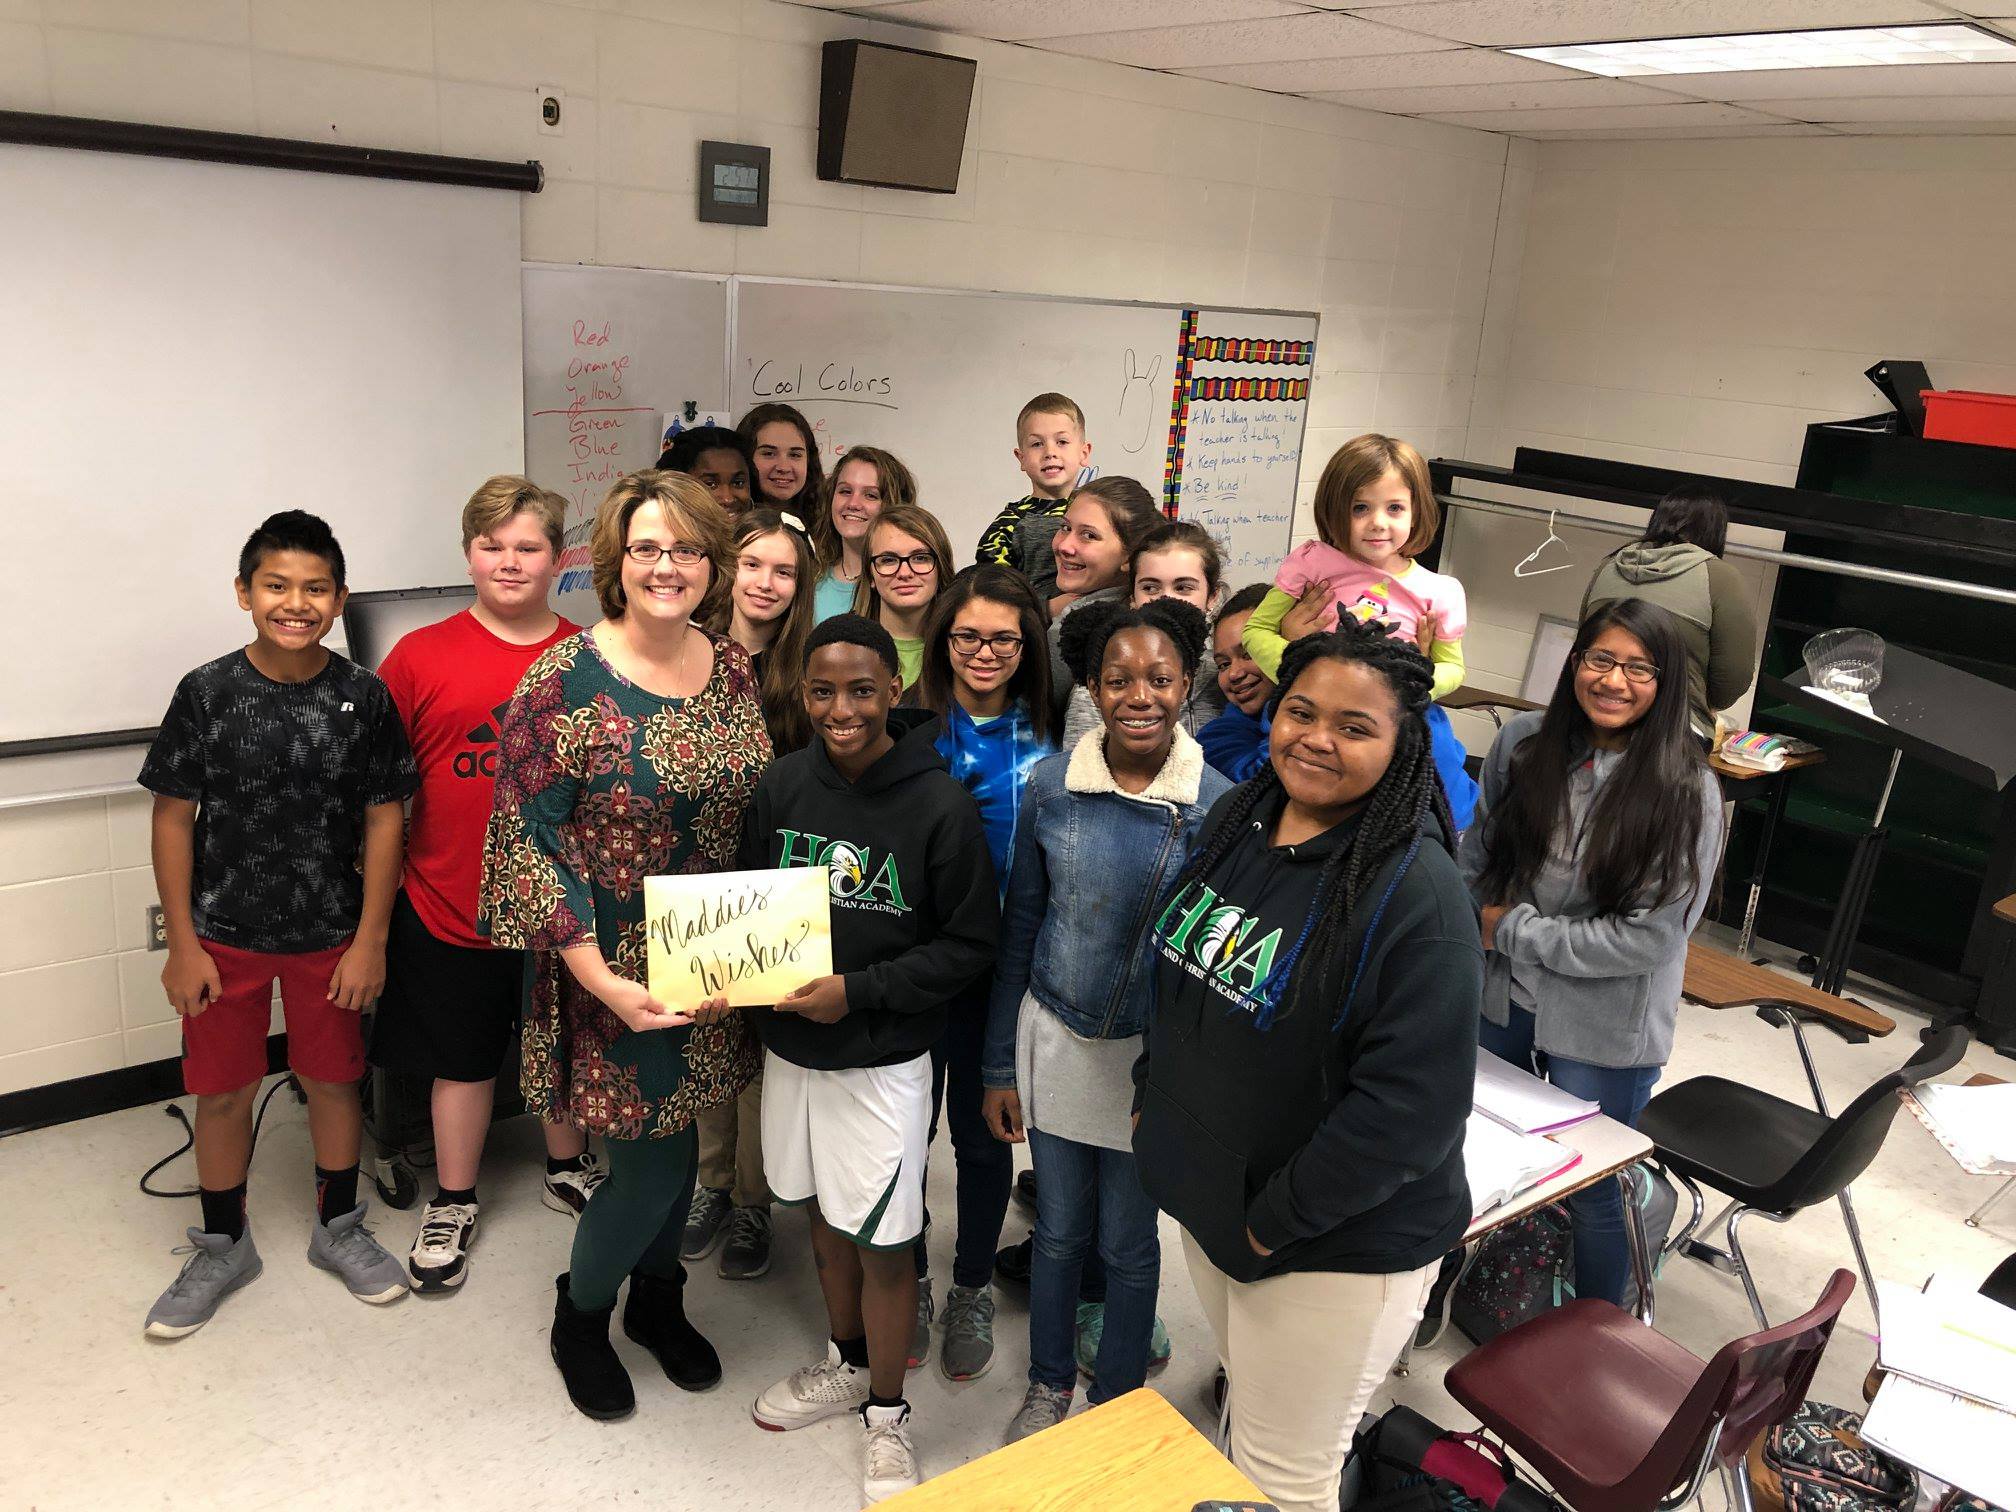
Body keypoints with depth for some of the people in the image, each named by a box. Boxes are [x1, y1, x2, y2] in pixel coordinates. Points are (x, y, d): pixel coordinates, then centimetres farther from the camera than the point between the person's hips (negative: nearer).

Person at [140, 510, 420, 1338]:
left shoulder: (363, 697, -8)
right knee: (221, 1091, 10)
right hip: (224, 935, 0)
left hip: (330, 936, 0)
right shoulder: (206, 693, -9)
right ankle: (222, 1246, 32)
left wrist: (370, 940, -6)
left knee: (333, 1081, 13)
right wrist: (182, 943, -6)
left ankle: (339, 1227, 35)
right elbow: (173, 818, -4)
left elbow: (384, 819, -4)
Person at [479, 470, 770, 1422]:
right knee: (656, 1161, 2)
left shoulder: (735, 673, 1)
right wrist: (601, 980, -21)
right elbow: (526, 842, -16)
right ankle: (579, 1314, 33)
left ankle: (657, 1297, 45)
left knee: (674, 1134, 18)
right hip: (615, 965, -5)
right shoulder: (565, 682, -16)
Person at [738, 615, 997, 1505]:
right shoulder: (782, 786, -5)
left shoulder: (941, 805, -17)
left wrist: (859, 990, -20)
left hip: (882, 1062, -4)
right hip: (790, 1048, 4)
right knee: (823, 1217, 21)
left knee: (882, 1244, 6)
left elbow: (969, 946, -11)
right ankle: (845, 1364, 46)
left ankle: (886, 1415, 30)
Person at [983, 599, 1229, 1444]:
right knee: (1058, 1230, 19)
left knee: (1129, 1241, 16)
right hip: (1055, 1040, 2)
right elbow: (1019, 929, 0)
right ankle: (1048, 1387, 43)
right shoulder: (1051, 786, -9)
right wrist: (1000, 1065, 3)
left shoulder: (1219, 805, -14)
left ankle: (1114, 1403, 40)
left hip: (1152, 1056, -1)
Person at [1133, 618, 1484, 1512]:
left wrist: (1275, 1219, -20)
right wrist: (1152, 1095, 10)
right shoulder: (1236, 819, -2)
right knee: (1246, 1418, 28)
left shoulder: (1416, 894, -25)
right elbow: (1177, 983, 12)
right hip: (1206, 1200, 7)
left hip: (1338, 1246, -6)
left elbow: (1410, 1109, -26)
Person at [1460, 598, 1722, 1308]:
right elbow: (1476, 851, 6)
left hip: (1604, 1027, -4)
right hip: (1498, 997, 4)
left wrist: (1514, 931, -16)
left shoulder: (1687, 794, -19)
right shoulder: (1523, 741, -8)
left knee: (1592, 1192, 13)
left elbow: (1648, 936, -20)